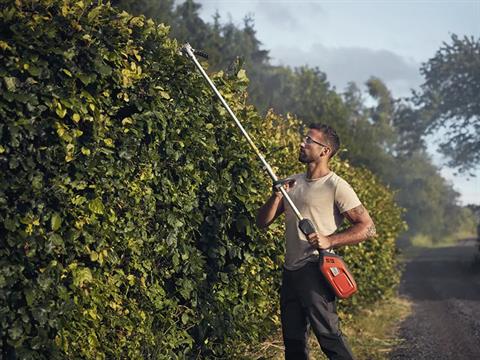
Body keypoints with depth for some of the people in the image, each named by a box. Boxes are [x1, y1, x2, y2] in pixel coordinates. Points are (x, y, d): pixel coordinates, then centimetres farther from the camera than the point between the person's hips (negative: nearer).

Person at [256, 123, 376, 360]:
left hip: (315, 271, -7)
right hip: (290, 270, 7)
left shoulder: (336, 186, -7)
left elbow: (368, 228, -11)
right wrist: (276, 196, -4)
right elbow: (262, 222, 14)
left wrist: (329, 240, -21)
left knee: (328, 336, -13)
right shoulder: (292, 183, 14)